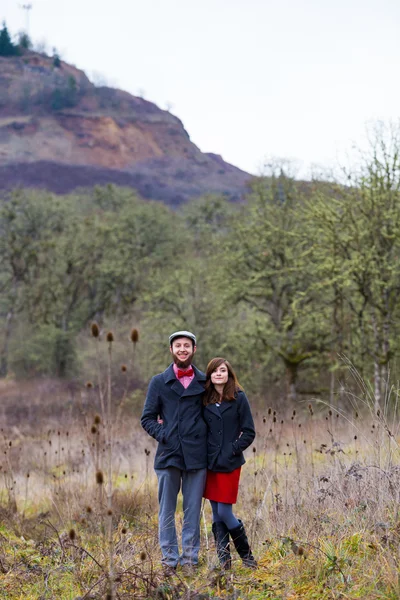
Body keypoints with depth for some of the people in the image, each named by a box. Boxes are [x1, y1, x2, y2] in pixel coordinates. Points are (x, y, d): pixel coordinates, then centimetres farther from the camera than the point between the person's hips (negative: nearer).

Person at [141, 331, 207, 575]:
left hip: (196, 455, 0)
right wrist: (163, 435, -7)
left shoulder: (204, 382, 9)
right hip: (168, 454, 0)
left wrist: (205, 439, 0)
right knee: (167, 511, 4)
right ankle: (170, 559, 12)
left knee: (193, 510, 5)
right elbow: (147, 418, 7)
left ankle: (190, 557, 13)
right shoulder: (159, 382, 7)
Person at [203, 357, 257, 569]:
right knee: (216, 514, 6)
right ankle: (223, 559, 13)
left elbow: (249, 432, -3)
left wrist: (234, 449, -11)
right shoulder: (205, 399, 6)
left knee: (224, 512, -5)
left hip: (229, 464, -4)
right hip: (210, 463, 4)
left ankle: (246, 553, 13)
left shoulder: (239, 398, -3)